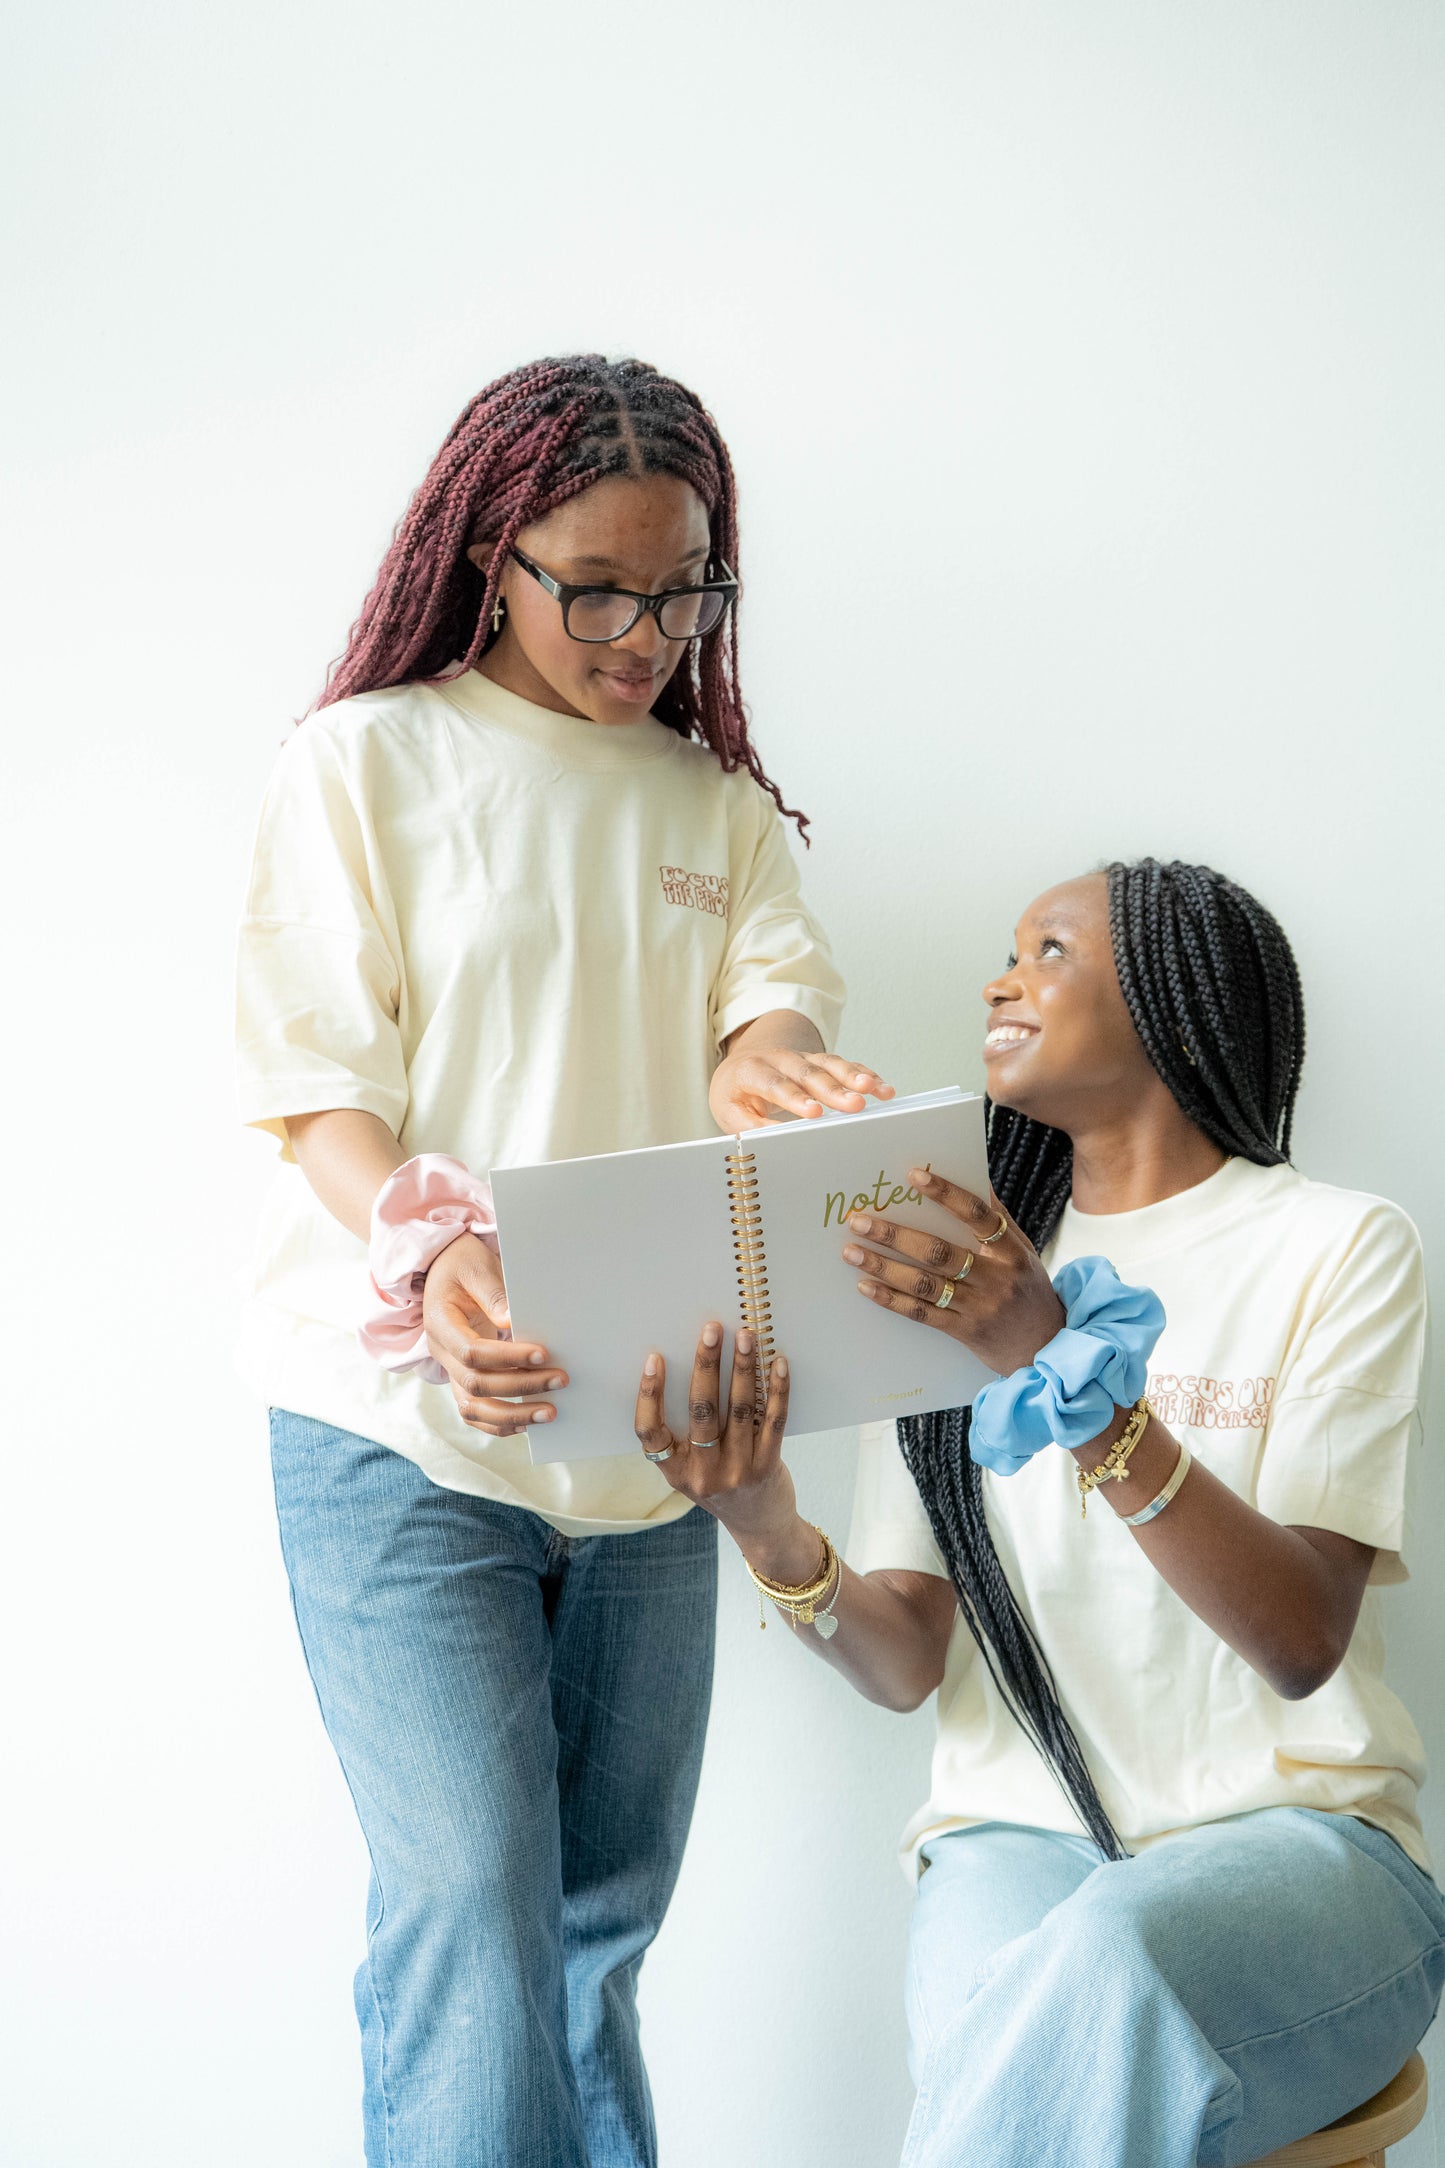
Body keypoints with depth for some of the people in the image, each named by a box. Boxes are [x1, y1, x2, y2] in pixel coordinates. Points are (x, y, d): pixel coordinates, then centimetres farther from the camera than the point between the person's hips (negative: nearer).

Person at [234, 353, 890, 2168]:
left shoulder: (717, 798, 15)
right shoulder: (365, 764, 1)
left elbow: (777, 999, 2)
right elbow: (316, 1081, -7)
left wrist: (764, 1073, -23)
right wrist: (434, 1255, -26)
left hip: (646, 1427, 5)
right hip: (406, 1425, -4)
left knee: (605, 1917, 13)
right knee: (471, 1919, -10)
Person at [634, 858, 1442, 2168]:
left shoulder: (1338, 1245, 1)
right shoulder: (957, 1270, 13)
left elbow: (1302, 1642, -14)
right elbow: (905, 1664, 4)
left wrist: (1064, 1362, -25)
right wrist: (769, 1533, -19)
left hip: (1293, 1832, -2)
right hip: (1021, 1833, 2)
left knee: (1104, 1956, -36)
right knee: (1033, 2063, -33)